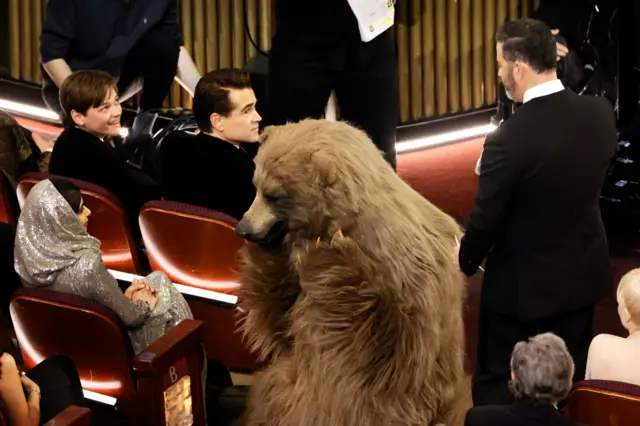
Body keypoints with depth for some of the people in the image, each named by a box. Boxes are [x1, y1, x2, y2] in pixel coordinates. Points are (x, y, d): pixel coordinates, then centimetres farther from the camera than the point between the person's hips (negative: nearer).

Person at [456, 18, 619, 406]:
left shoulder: (509, 140, -30)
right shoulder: (600, 112, -12)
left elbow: (486, 220, -18)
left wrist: (465, 262, 2)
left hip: (523, 283, -6)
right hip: (583, 273, 6)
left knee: (497, 386, 12)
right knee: (570, 382, 19)